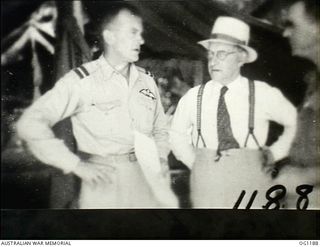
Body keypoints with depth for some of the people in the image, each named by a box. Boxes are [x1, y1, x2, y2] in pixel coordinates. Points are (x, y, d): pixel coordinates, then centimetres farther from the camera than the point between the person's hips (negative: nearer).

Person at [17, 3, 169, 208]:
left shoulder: (147, 80, 8)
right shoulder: (82, 80, -9)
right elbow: (31, 124, -13)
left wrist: (161, 158, 3)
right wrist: (76, 164, -14)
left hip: (146, 180, 5)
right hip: (105, 182, -4)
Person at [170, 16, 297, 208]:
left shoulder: (263, 94, -3)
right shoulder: (193, 98, 1)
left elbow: (296, 122, 10)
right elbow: (177, 135, 16)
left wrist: (275, 153, 3)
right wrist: (194, 162, 6)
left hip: (251, 185, -1)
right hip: (206, 184, 1)